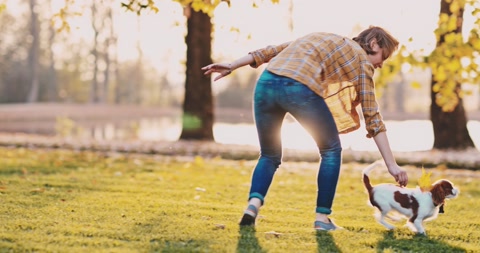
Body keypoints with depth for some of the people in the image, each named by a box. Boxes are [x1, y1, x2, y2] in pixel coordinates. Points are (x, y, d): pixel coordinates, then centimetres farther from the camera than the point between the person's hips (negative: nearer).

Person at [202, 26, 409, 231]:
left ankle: (253, 203, -2)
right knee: (331, 150, 19)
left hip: (266, 83, 5)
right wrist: (391, 164, 12)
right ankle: (322, 217, 14)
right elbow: (372, 116, 12)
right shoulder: (361, 59, 19)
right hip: (300, 89, -5)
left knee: (269, 154, 23)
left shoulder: (323, 38, 36)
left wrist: (232, 66, 26)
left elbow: (271, 51, 27)